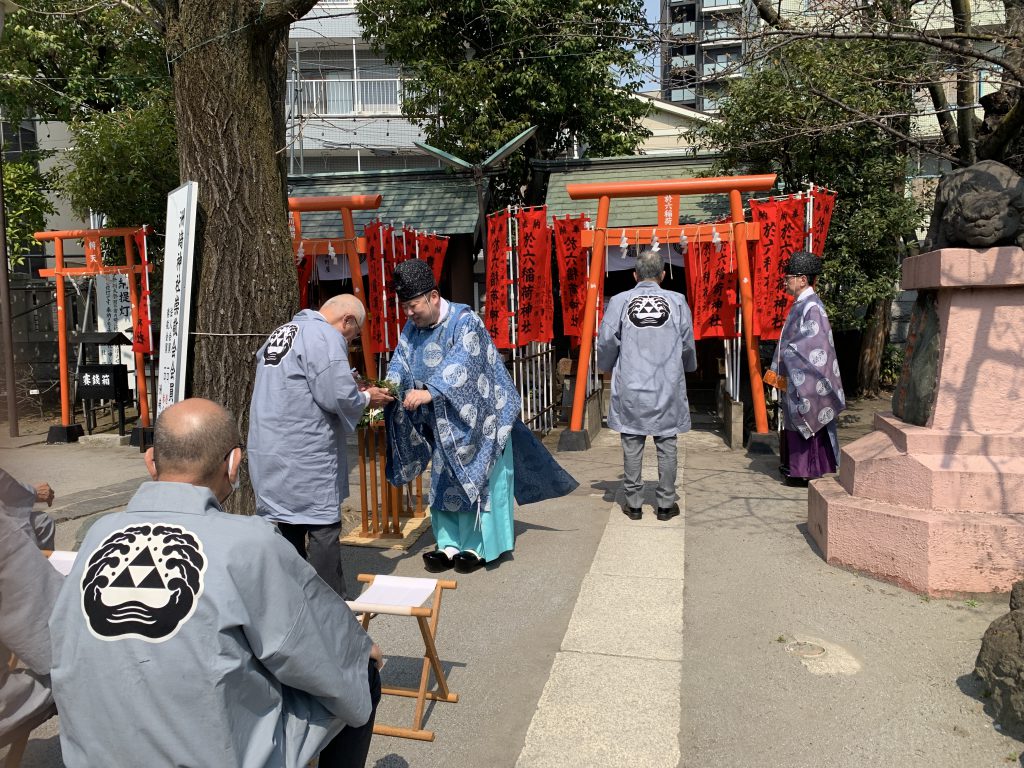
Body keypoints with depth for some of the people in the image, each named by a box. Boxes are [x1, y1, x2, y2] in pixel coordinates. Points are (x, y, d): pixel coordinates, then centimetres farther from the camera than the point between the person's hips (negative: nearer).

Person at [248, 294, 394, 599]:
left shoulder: (281, 332, 18)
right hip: (305, 456, -9)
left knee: (286, 526, 16)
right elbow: (338, 397, -19)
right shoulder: (325, 336, -12)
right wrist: (367, 397, 1)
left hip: (267, 450, 9)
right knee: (324, 527, 2)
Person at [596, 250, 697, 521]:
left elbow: (606, 342, -1)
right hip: (667, 387, 0)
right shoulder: (677, 301, -1)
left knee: (632, 446, 7)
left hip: (630, 387, 0)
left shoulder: (620, 301, -3)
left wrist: (607, 367, 20)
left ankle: (633, 504, 14)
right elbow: (687, 344, 6)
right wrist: (688, 367, 27)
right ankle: (666, 504, 14)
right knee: (667, 446, 9)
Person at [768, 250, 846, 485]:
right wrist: (778, 370, 13)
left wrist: (787, 352, -13)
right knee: (794, 424, 15)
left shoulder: (812, 307, -17)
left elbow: (813, 343, -23)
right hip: (794, 378, 9)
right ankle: (795, 466, 25)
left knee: (804, 423, -2)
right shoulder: (799, 305, 14)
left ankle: (806, 472, 6)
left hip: (805, 380, -9)